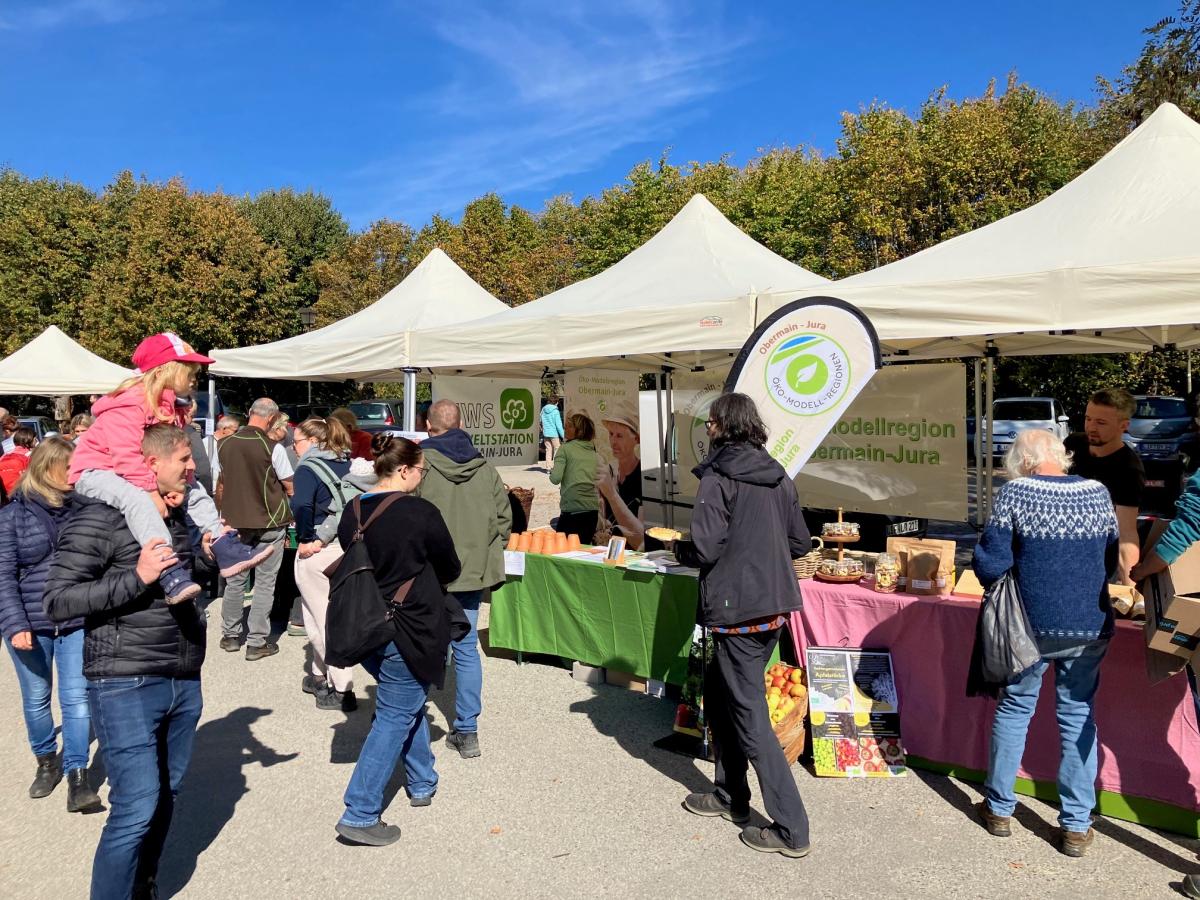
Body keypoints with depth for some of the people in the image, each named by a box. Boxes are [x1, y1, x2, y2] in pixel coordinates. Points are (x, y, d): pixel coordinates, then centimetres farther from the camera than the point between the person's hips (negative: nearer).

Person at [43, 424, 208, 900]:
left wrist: (207, 557, 7)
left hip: (184, 682, 7)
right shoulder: (100, 517, -11)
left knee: (164, 797, 16)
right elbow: (58, 601, -13)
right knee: (136, 808, -7)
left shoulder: (176, 515, 11)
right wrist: (136, 578, -23)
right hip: (126, 686, -7)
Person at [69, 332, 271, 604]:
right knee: (137, 499, -37)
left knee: (192, 488, 7)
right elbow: (128, 456, -32)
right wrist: (153, 492, -31)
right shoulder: (130, 402, -24)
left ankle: (226, 549, 3)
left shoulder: (169, 404, 6)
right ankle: (172, 574, -46)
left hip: (128, 474, 10)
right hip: (95, 471, -10)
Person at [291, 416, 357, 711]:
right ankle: (320, 675, 34)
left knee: (323, 619, 3)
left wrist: (306, 538, -14)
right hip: (345, 546, 7)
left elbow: (301, 505, -28)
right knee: (325, 614, 22)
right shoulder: (347, 464, 9)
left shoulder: (308, 468, -11)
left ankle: (342, 690, 6)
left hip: (317, 552, -7)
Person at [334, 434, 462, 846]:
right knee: (396, 717, 3)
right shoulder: (421, 513, -17)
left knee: (408, 703, 24)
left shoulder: (352, 514, 1)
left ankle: (422, 784, 37)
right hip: (408, 630, -7)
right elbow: (450, 569, -5)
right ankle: (360, 814, 5)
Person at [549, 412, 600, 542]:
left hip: (572, 510, -6)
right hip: (593, 509, 6)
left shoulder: (566, 449, -4)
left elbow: (556, 478, -12)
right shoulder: (593, 452, 13)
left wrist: (551, 471, 8)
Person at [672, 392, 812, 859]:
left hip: (736, 609, -8)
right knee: (719, 694, 22)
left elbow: (705, 548, -19)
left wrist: (679, 549, 2)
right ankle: (728, 795, 33)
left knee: (749, 714, 1)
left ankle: (790, 829, 7)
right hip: (776, 604, 8)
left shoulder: (717, 477, -13)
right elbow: (800, 543, 11)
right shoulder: (778, 477, 8)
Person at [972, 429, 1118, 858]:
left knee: (1013, 710, 14)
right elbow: (1111, 562, 10)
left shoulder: (1014, 493, -12)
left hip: (1031, 626, -2)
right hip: (1090, 628, 3)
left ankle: (999, 808, 26)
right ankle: (1076, 826, 20)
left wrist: (1004, 583, 8)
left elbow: (989, 564, -13)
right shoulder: (1098, 494, 0)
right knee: (1078, 718, 13)